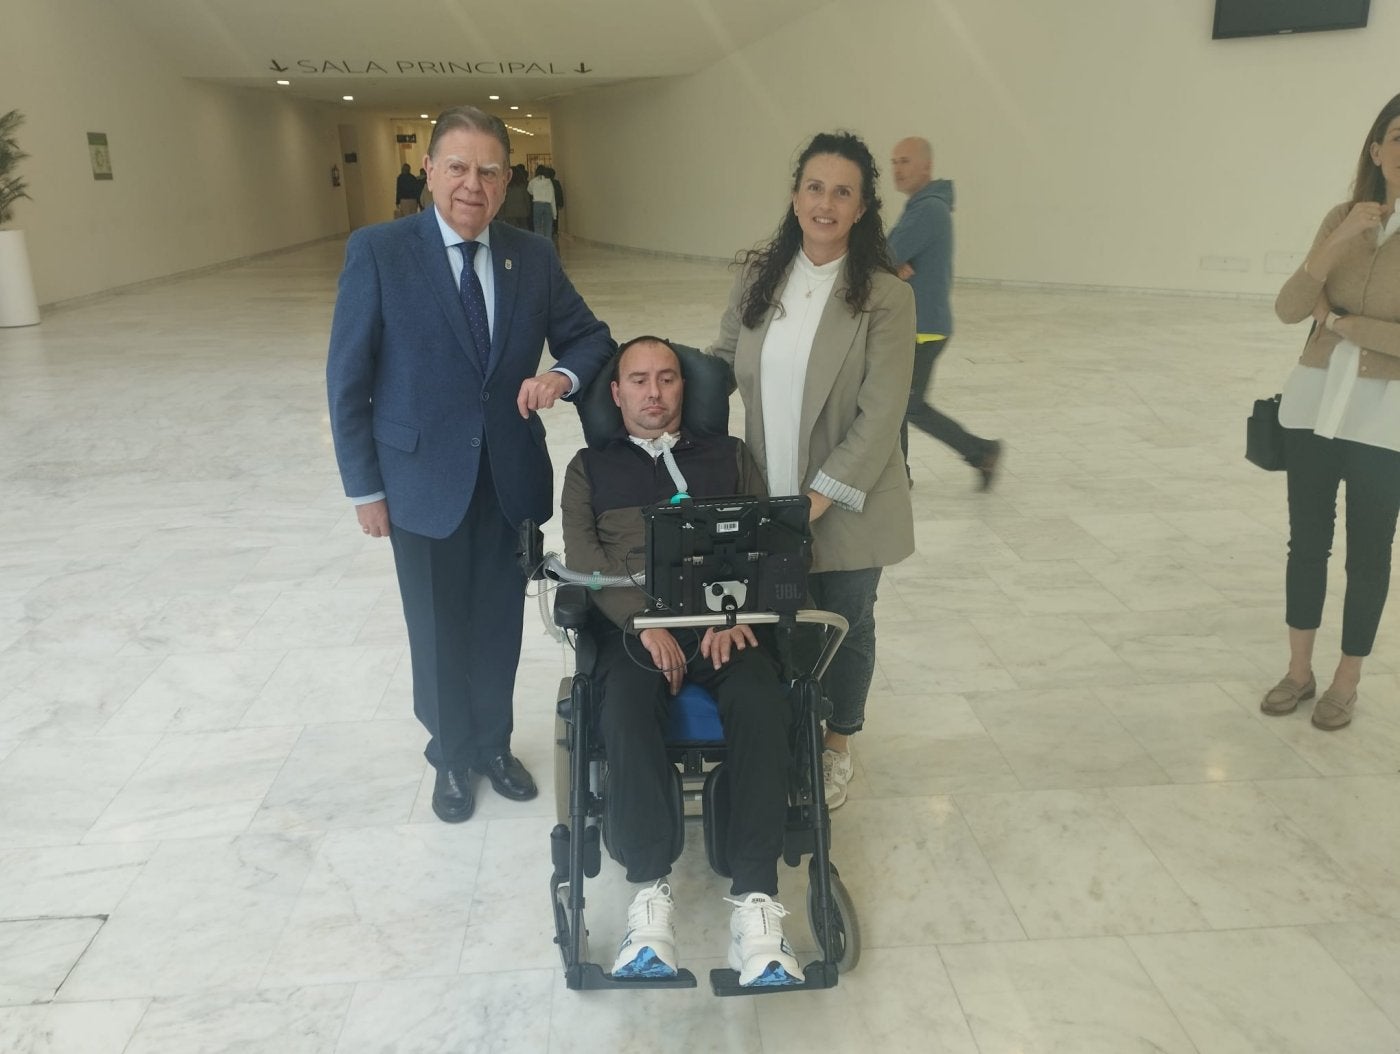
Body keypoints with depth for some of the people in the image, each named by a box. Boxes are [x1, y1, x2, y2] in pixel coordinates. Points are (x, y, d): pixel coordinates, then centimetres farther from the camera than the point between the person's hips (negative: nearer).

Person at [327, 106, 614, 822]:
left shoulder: (533, 257, 0)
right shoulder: (378, 252, -10)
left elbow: (590, 336, 9)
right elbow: (347, 379, -7)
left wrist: (561, 375, -15)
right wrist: (365, 488, -7)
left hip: (513, 480, 3)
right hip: (424, 482, -3)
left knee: (500, 627, 16)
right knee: (439, 633, 14)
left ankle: (494, 744, 41)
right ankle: (452, 756, 38)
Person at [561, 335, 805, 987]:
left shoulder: (728, 455, 25)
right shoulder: (590, 468, 23)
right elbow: (582, 555, 5)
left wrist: (738, 613, -10)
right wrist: (646, 622, -13)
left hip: (723, 619, 1)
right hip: (633, 622, 0)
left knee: (761, 708, -31)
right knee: (625, 714, -34)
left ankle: (754, 902, -30)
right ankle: (650, 894, -27)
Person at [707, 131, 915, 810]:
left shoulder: (885, 297, -14)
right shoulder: (757, 278, 0)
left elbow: (879, 418, -17)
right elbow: (723, 361, 13)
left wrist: (818, 499, -21)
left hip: (847, 503, -3)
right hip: (766, 500, 3)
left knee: (846, 626, 16)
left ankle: (837, 746, 40)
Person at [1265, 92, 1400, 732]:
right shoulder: (1344, 217, 3)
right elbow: (1288, 309, -7)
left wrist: (1345, 324, -9)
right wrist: (1339, 241, -17)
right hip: (1315, 402, 3)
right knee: (1306, 541, 11)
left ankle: (1346, 682, 24)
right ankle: (1299, 671, 26)